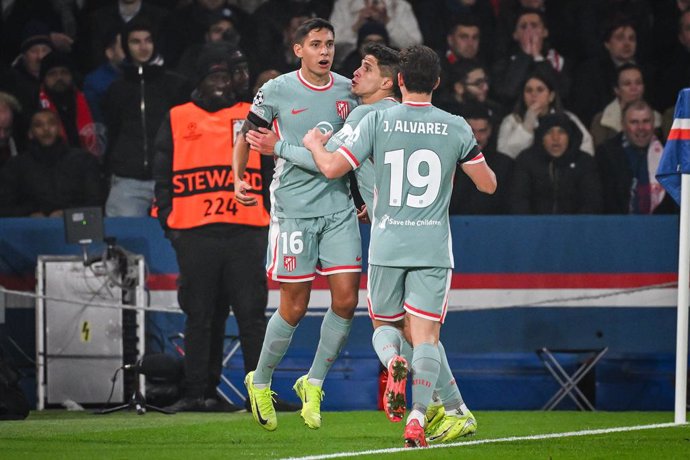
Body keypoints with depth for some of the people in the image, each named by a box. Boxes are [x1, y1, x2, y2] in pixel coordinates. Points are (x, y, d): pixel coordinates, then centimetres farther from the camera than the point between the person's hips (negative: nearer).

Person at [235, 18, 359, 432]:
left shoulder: (348, 90, 7)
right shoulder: (277, 91, -3)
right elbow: (247, 134, 10)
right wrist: (239, 179, 0)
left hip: (339, 206, 4)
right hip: (293, 207, -4)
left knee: (346, 301, -5)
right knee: (294, 308, -3)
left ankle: (314, 384, 12)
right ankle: (260, 382, 19)